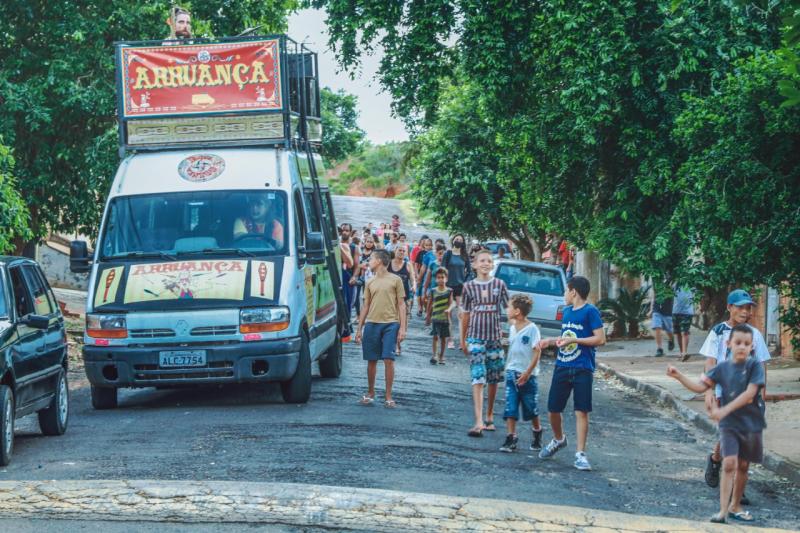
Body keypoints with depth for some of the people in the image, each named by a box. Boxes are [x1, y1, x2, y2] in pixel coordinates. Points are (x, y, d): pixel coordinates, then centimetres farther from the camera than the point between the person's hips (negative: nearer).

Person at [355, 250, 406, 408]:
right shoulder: (370, 283, 14)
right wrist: (359, 328, 12)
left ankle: (388, 396, -1)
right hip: (371, 324, 4)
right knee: (371, 360, 6)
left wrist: (402, 327, -6)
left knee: (388, 359, -7)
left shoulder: (395, 280, 3)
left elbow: (401, 305, 2)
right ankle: (370, 393, 18)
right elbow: (366, 307, 17)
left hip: (390, 324, -4)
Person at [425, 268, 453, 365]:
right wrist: (428, 316, 14)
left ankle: (441, 356, 16)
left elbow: (450, 303, -5)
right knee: (435, 336, -7)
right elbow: (430, 304, 10)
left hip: (445, 318, 0)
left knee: (443, 337, 7)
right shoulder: (433, 291, 2)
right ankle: (434, 355, -5)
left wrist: (448, 309, -27)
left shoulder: (449, 291, 1)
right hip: (435, 317, 0)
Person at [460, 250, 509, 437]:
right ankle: (479, 422, -17)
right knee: (478, 379, -10)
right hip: (475, 337, -1)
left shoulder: (499, 285, 4)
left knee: (493, 379, 8)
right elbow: (466, 314, 10)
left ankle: (489, 417, 23)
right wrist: (463, 340, 12)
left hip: (495, 337, 1)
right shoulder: (469, 286, 4)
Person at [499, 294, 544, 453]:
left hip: (527, 376, -5)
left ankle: (537, 435, 30)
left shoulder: (531, 329, -13)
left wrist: (528, 372, -19)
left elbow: (537, 351, -15)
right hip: (512, 373, 5)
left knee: (531, 409, 9)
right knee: (510, 408, -4)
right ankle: (511, 439, -4)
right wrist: (508, 368, 13)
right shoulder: (512, 328, 7)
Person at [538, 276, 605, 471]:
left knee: (581, 411, -5)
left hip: (582, 369, -7)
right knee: (553, 409, 10)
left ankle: (580, 454, -1)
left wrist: (573, 340, -18)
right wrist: (551, 341, 11)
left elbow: (600, 339, -15)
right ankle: (558, 439, 36)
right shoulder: (566, 311, 13)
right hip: (562, 367, 7)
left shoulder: (590, 312, -9)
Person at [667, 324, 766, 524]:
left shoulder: (755, 366, -9)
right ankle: (723, 510, -11)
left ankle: (735, 507, 27)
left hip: (751, 423, 0)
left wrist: (724, 410, -23)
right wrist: (679, 377, -13)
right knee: (729, 463, -12)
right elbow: (701, 386, 1)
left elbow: (749, 393, -18)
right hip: (729, 424, 0)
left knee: (743, 466, 12)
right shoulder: (723, 367, 0)